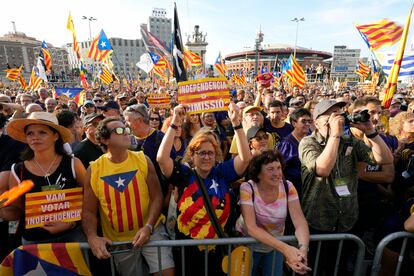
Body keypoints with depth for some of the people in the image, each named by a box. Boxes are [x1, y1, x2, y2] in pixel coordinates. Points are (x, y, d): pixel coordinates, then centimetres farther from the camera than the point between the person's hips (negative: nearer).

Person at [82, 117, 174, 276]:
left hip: (151, 231, -1)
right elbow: (89, 211, -4)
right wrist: (92, 237, -20)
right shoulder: (93, 170, -9)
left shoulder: (143, 160, -10)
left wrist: (148, 227, -19)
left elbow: (157, 197, -8)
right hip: (117, 239, 1)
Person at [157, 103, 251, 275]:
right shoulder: (184, 173, -10)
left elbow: (245, 158, -17)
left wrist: (236, 123, -24)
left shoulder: (222, 172, -6)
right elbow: (161, 158, -24)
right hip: (187, 250, -1)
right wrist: (174, 124, -26)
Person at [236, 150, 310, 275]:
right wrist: (286, 249, -41)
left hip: (276, 245, 3)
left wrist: (303, 248, -41)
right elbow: (251, 228, -32)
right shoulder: (247, 188, -27)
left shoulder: (288, 187, -17)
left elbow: (300, 222, -21)